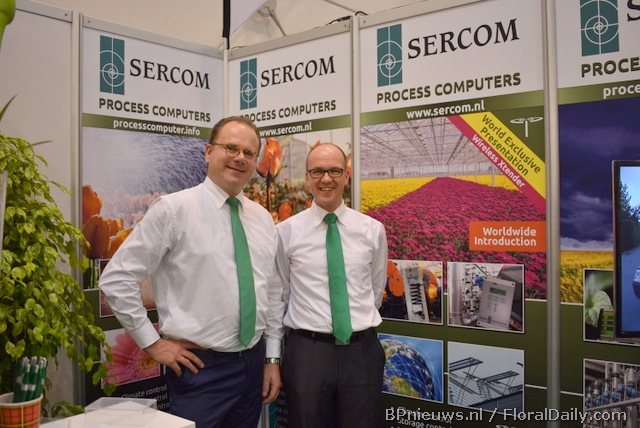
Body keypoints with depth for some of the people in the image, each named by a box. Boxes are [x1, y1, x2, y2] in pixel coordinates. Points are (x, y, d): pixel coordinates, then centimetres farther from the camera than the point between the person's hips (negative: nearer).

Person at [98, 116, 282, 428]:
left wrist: (273, 358, 9)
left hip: (254, 363, 6)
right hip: (201, 367, -5)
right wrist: (151, 342, -8)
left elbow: (271, 294, 11)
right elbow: (115, 279, -10)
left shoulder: (263, 218, 6)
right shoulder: (173, 209, -11)